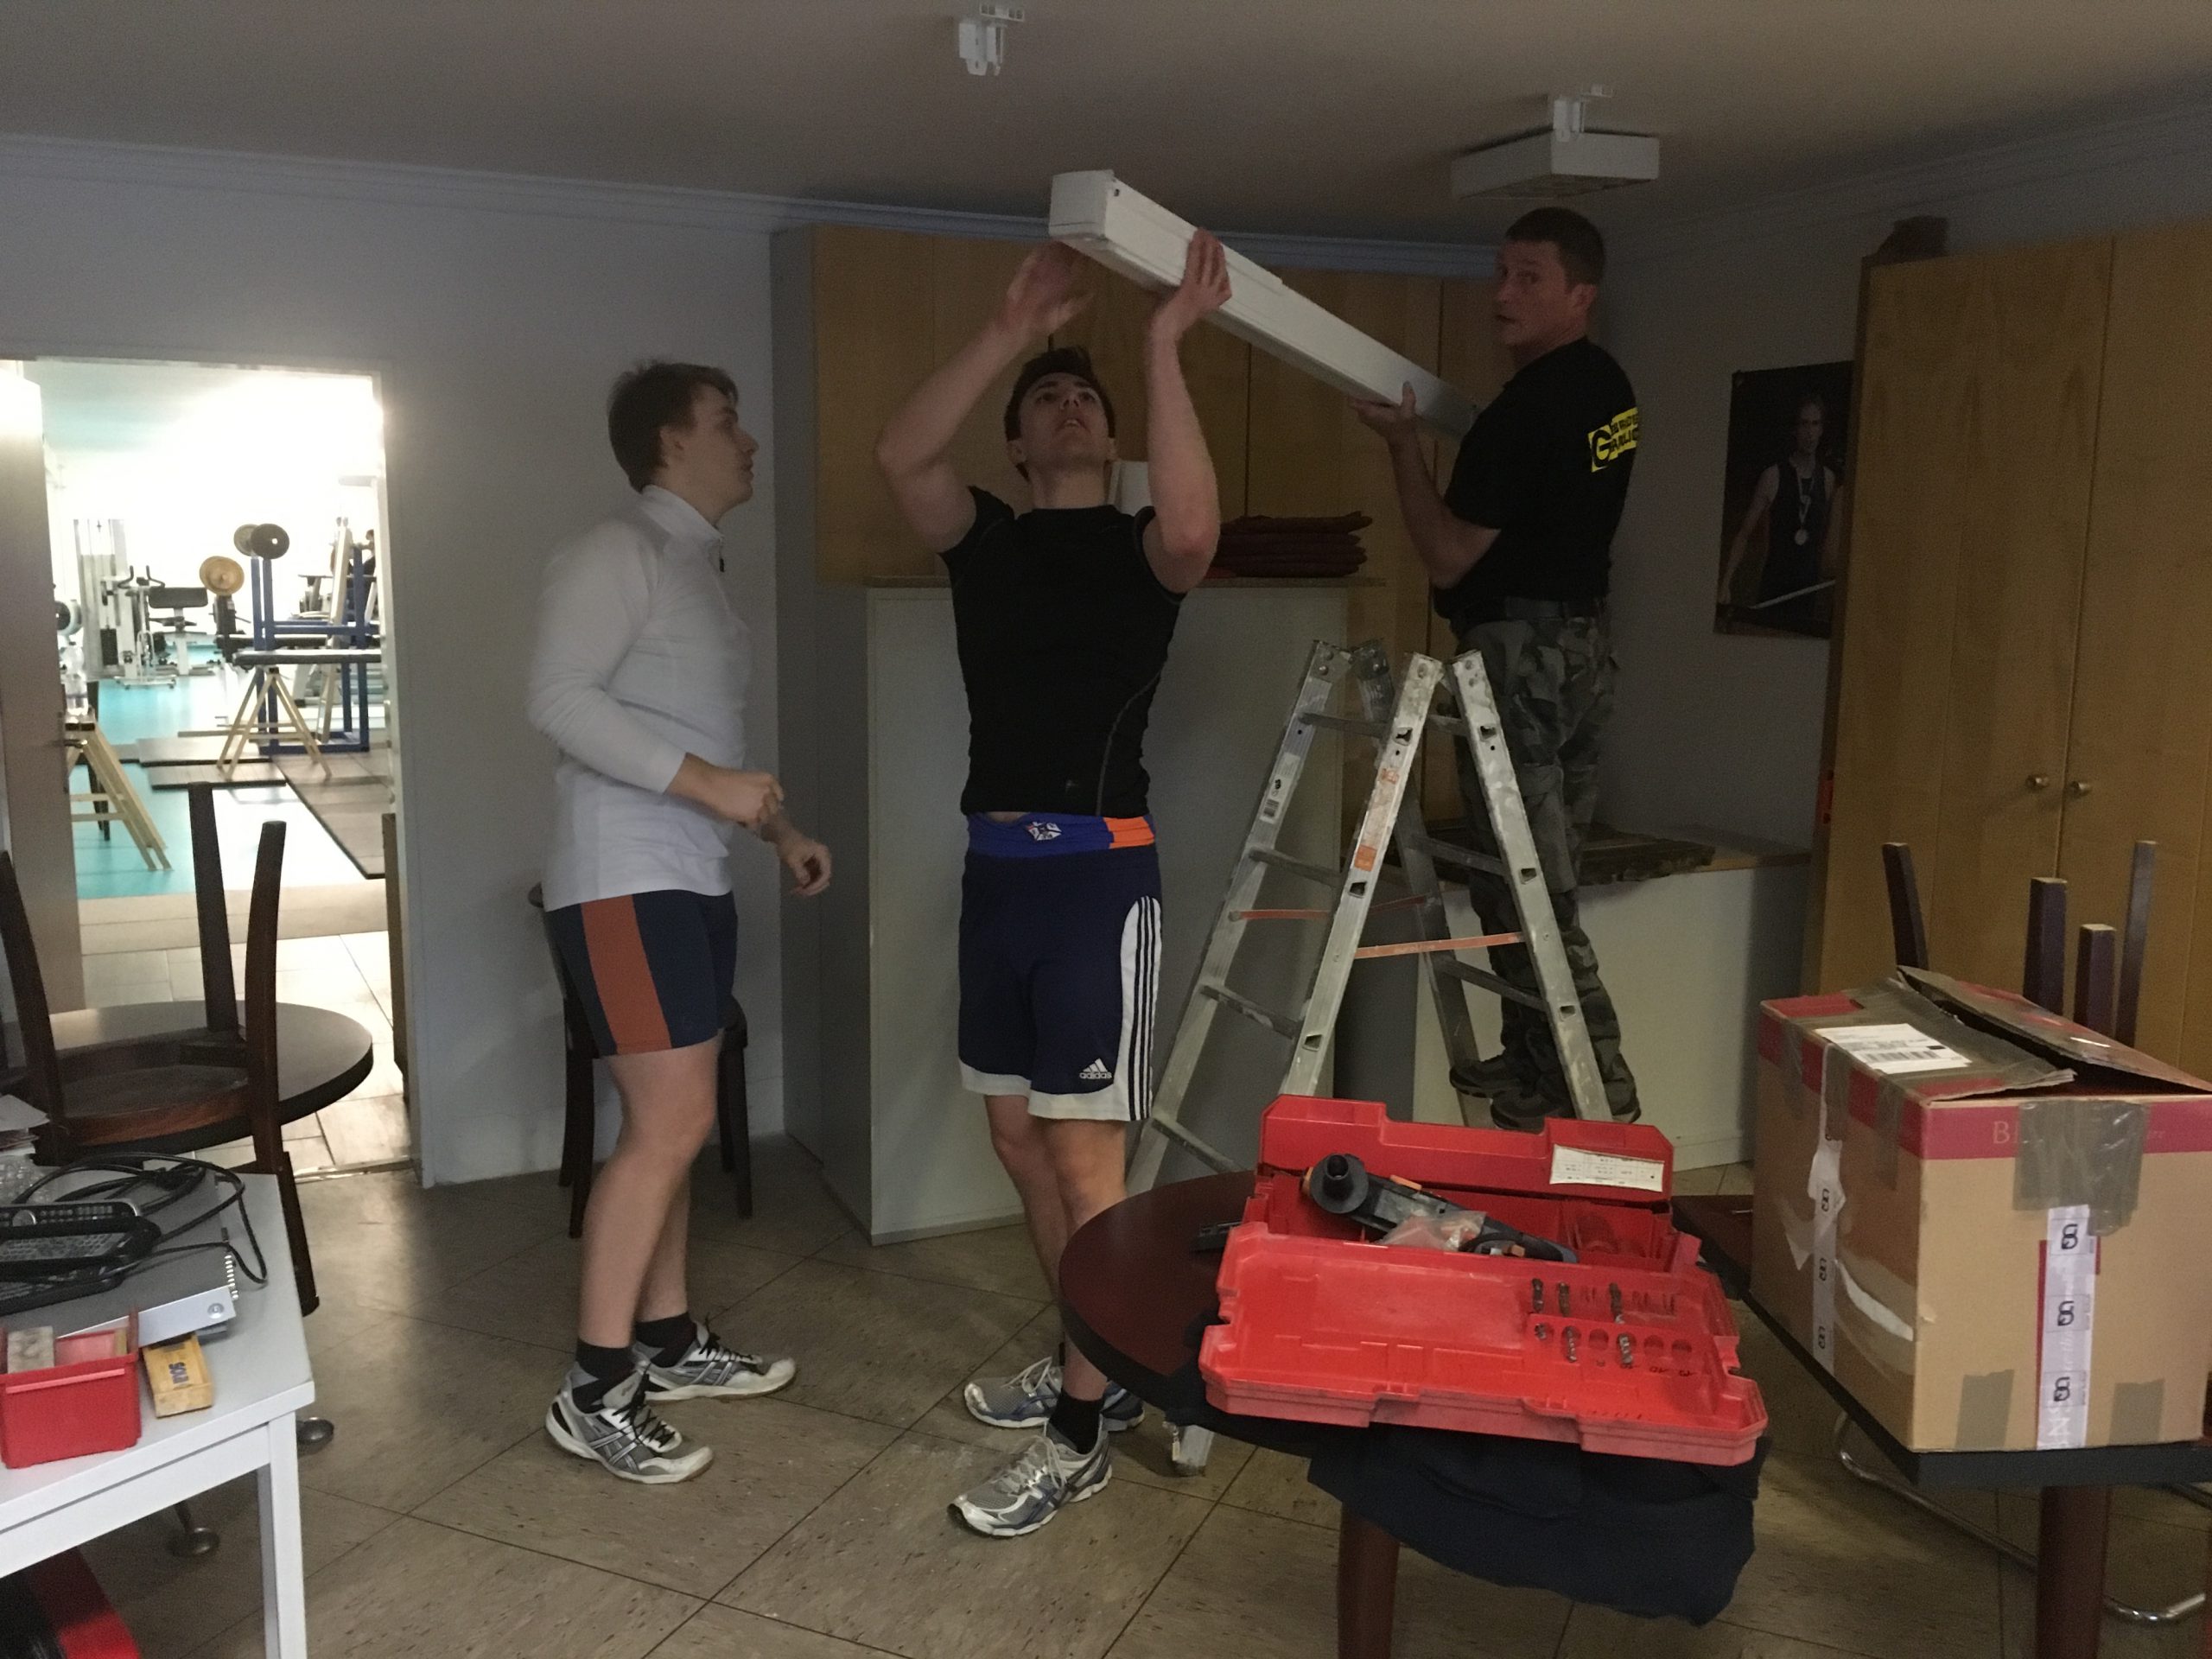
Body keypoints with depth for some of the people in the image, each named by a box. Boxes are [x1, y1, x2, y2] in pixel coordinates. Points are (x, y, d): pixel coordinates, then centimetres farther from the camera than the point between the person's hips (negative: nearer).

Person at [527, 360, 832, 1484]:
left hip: (694, 878, 9)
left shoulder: (698, 569, 20)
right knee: (673, 1121, -13)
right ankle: (595, 1391, -4)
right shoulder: (616, 554, -8)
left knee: (673, 1121, 12)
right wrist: (703, 784, -24)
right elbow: (560, 698, -20)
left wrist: (780, 829, 19)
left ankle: (668, 1340, 24)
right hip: (622, 880, -9)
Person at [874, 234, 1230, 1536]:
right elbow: (901, 455, -7)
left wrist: (1166, 348, -19)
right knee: (1020, 1139, 13)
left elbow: (1196, 530, -24)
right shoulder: (986, 540, 12)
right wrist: (1015, 329, -10)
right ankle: (1099, 1364, 31)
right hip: (997, 863, 6)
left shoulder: (1139, 551, 2)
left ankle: (1079, 1436, 8)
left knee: (1084, 1155, -4)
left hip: (1100, 868, -6)